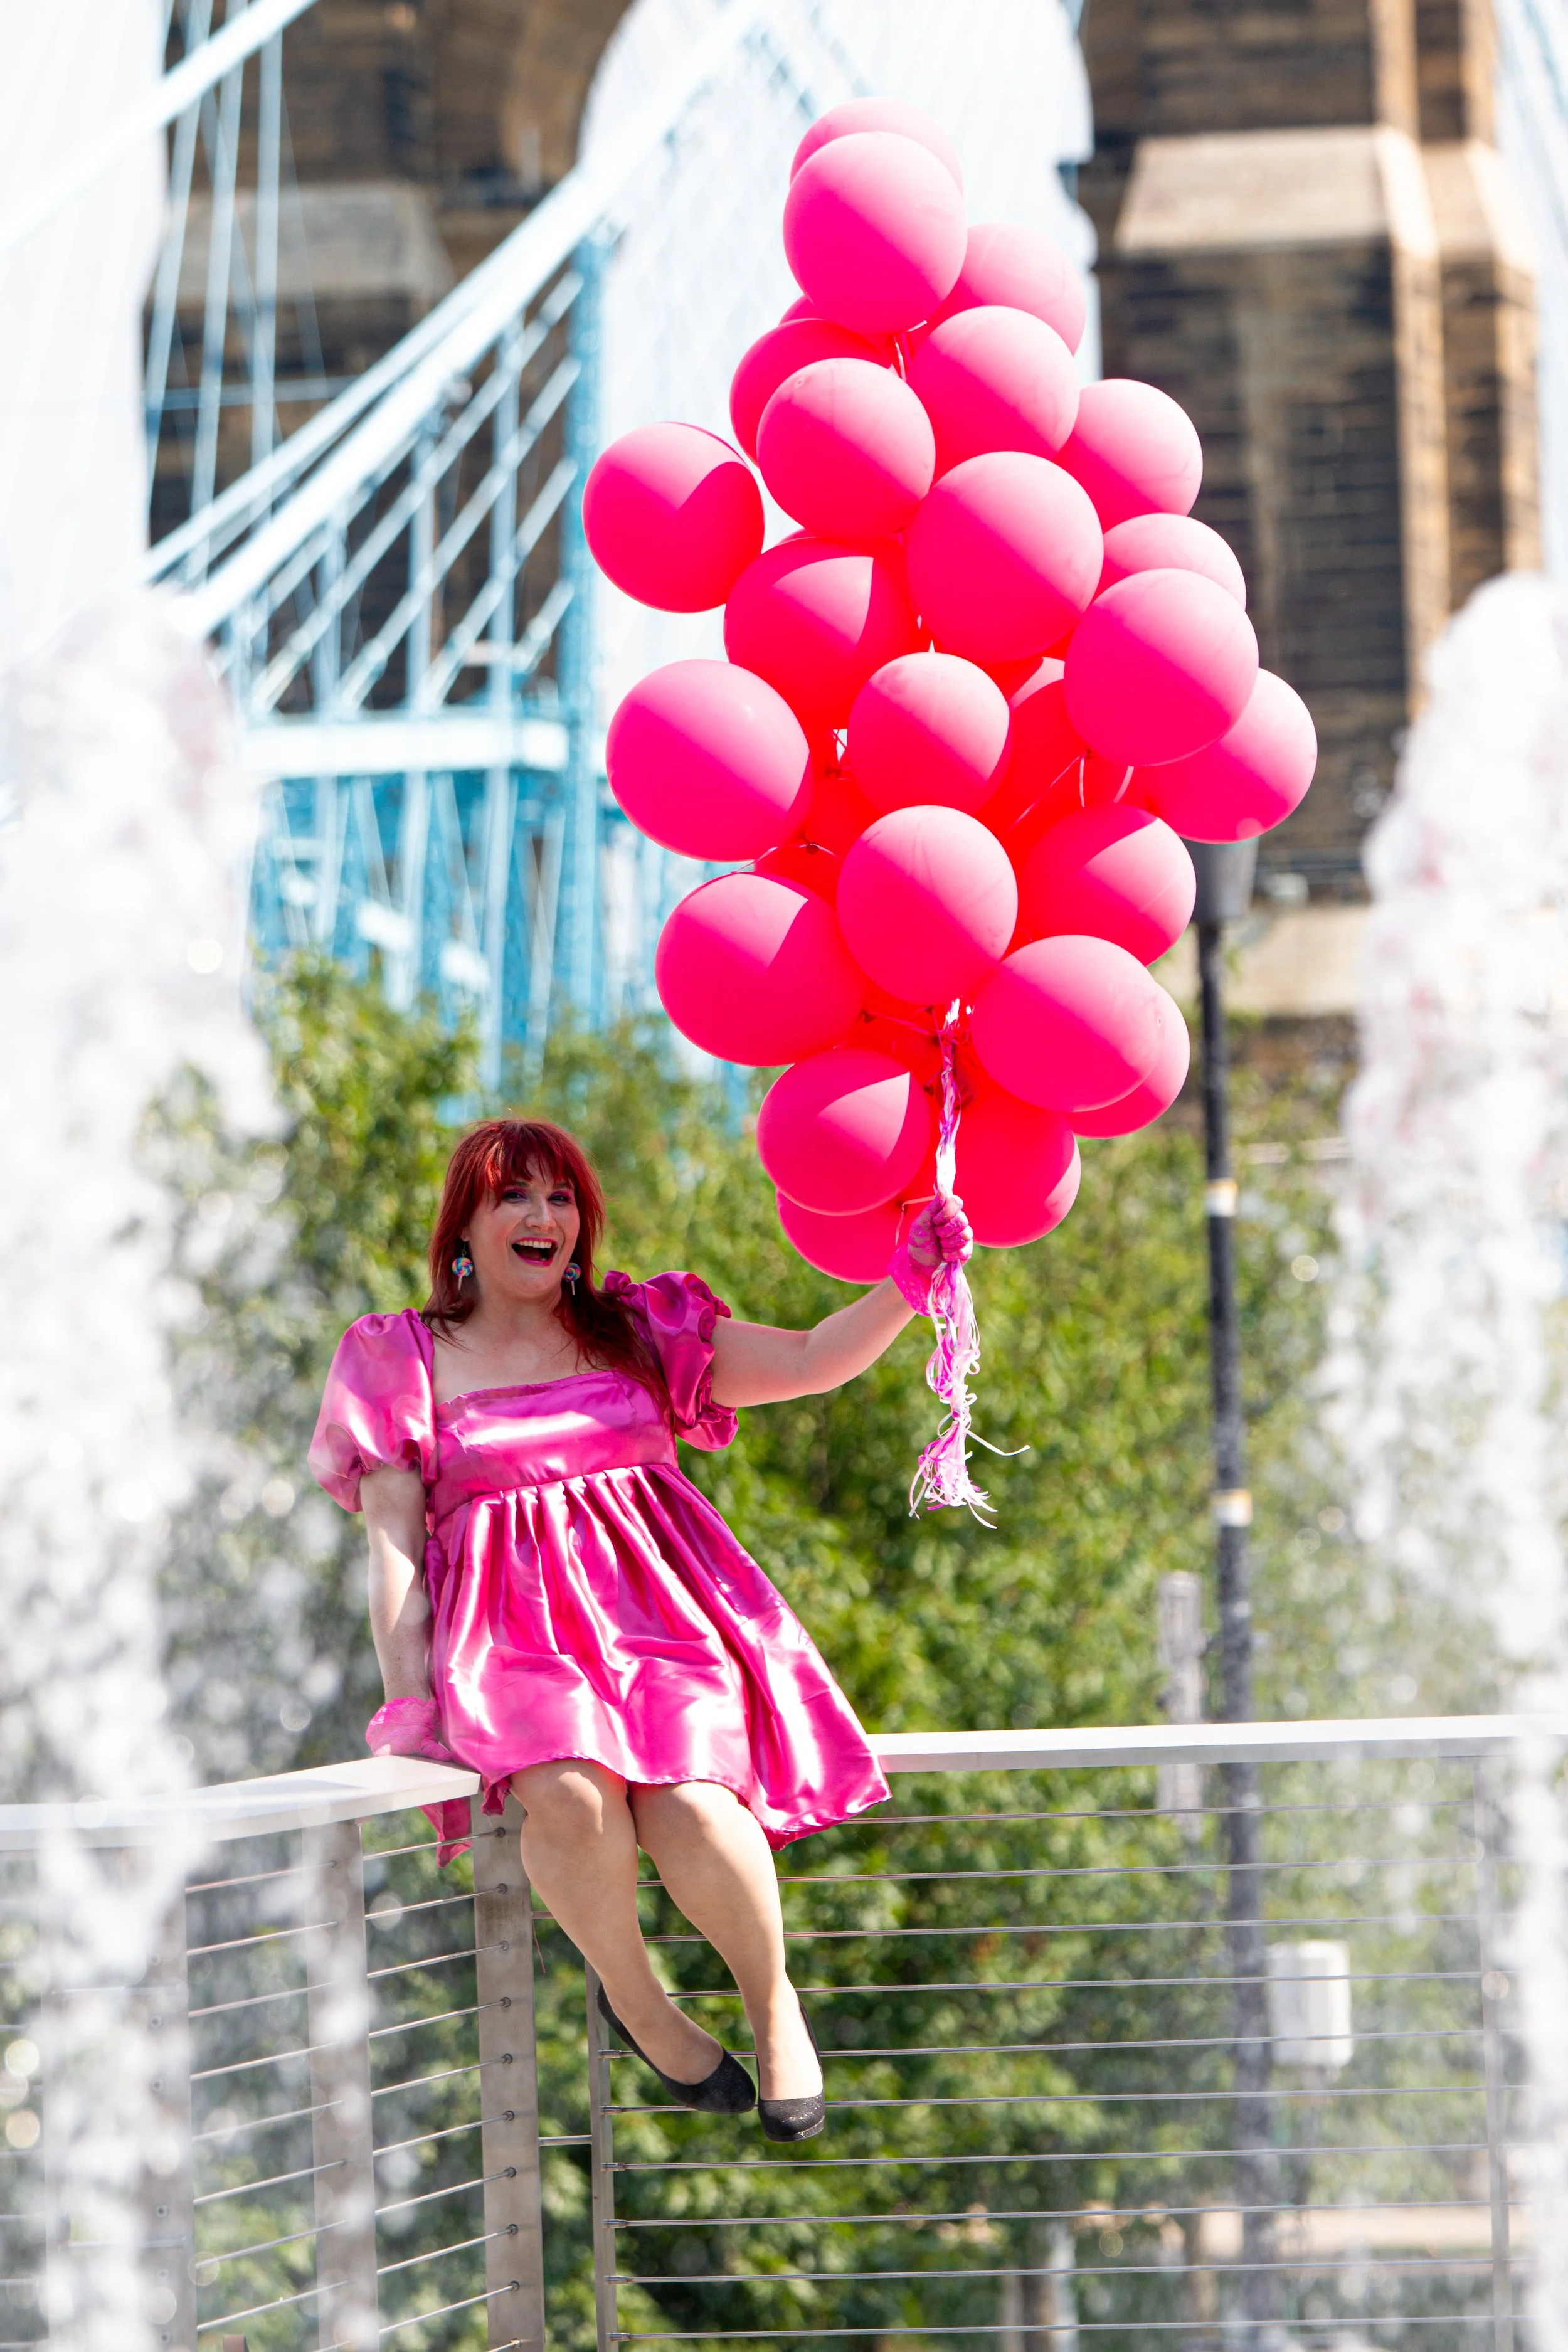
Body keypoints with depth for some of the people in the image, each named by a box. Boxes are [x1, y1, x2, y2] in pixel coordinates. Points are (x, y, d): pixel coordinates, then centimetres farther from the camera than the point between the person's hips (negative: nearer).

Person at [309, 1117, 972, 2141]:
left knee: (684, 1804, -31)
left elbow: (813, 1364, 13)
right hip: (510, 1634, -1)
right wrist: (409, 1700, -5)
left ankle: (773, 2001, -4)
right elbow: (393, 1542, 6)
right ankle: (637, 2002, -9)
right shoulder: (406, 1363, 13)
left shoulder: (640, 1331, 18)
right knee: (571, 1790, -36)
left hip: (656, 1607, 1)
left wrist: (905, 1285, -6)